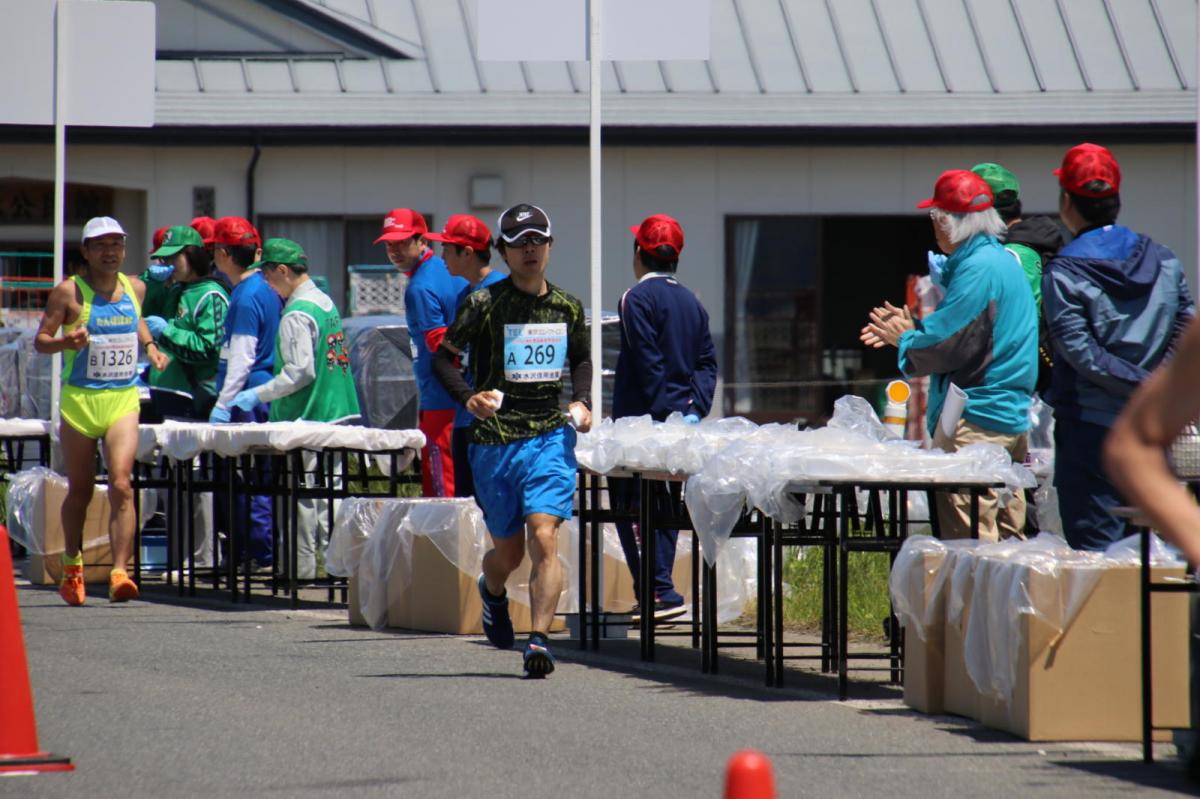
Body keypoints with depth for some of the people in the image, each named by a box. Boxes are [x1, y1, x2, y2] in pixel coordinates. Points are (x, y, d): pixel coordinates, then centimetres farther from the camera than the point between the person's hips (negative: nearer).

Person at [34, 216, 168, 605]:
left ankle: (120, 572, -19)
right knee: (80, 490, 9)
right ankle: (72, 565, 30)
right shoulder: (68, 292, -4)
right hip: (79, 399, -2)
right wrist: (66, 342, -25)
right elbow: (40, 340, -5)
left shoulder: (135, 288, 8)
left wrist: (150, 347, 9)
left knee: (121, 485, -14)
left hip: (123, 399, 2)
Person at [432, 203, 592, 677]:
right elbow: (443, 357, 2)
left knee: (544, 536, -18)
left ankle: (539, 639, -20)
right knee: (509, 552, 10)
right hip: (495, 439, -1)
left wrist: (581, 402, 8)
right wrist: (468, 397, -15)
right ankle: (492, 592, 46)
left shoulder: (567, 308, 8)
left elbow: (581, 359, 25)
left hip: (550, 437, 1)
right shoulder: (484, 304, -3)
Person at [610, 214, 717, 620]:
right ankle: (658, 590, 17)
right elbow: (707, 361, 10)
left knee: (632, 507, -6)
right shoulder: (691, 301, 13)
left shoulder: (637, 298, -10)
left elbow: (648, 363, -15)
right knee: (664, 505, 15)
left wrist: (665, 412, -14)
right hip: (680, 420, 8)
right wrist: (694, 409, 4)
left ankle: (661, 591, -15)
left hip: (643, 419, -8)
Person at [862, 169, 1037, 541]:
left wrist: (905, 339, 1)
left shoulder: (977, 269, -16)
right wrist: (912, 326, 19)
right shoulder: (1003, 260, 16)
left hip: (977, 419, -11)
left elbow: (945, 345, -18)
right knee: (1007, 530, 12)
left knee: (967, 537, -10)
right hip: (1012, 416, 11)